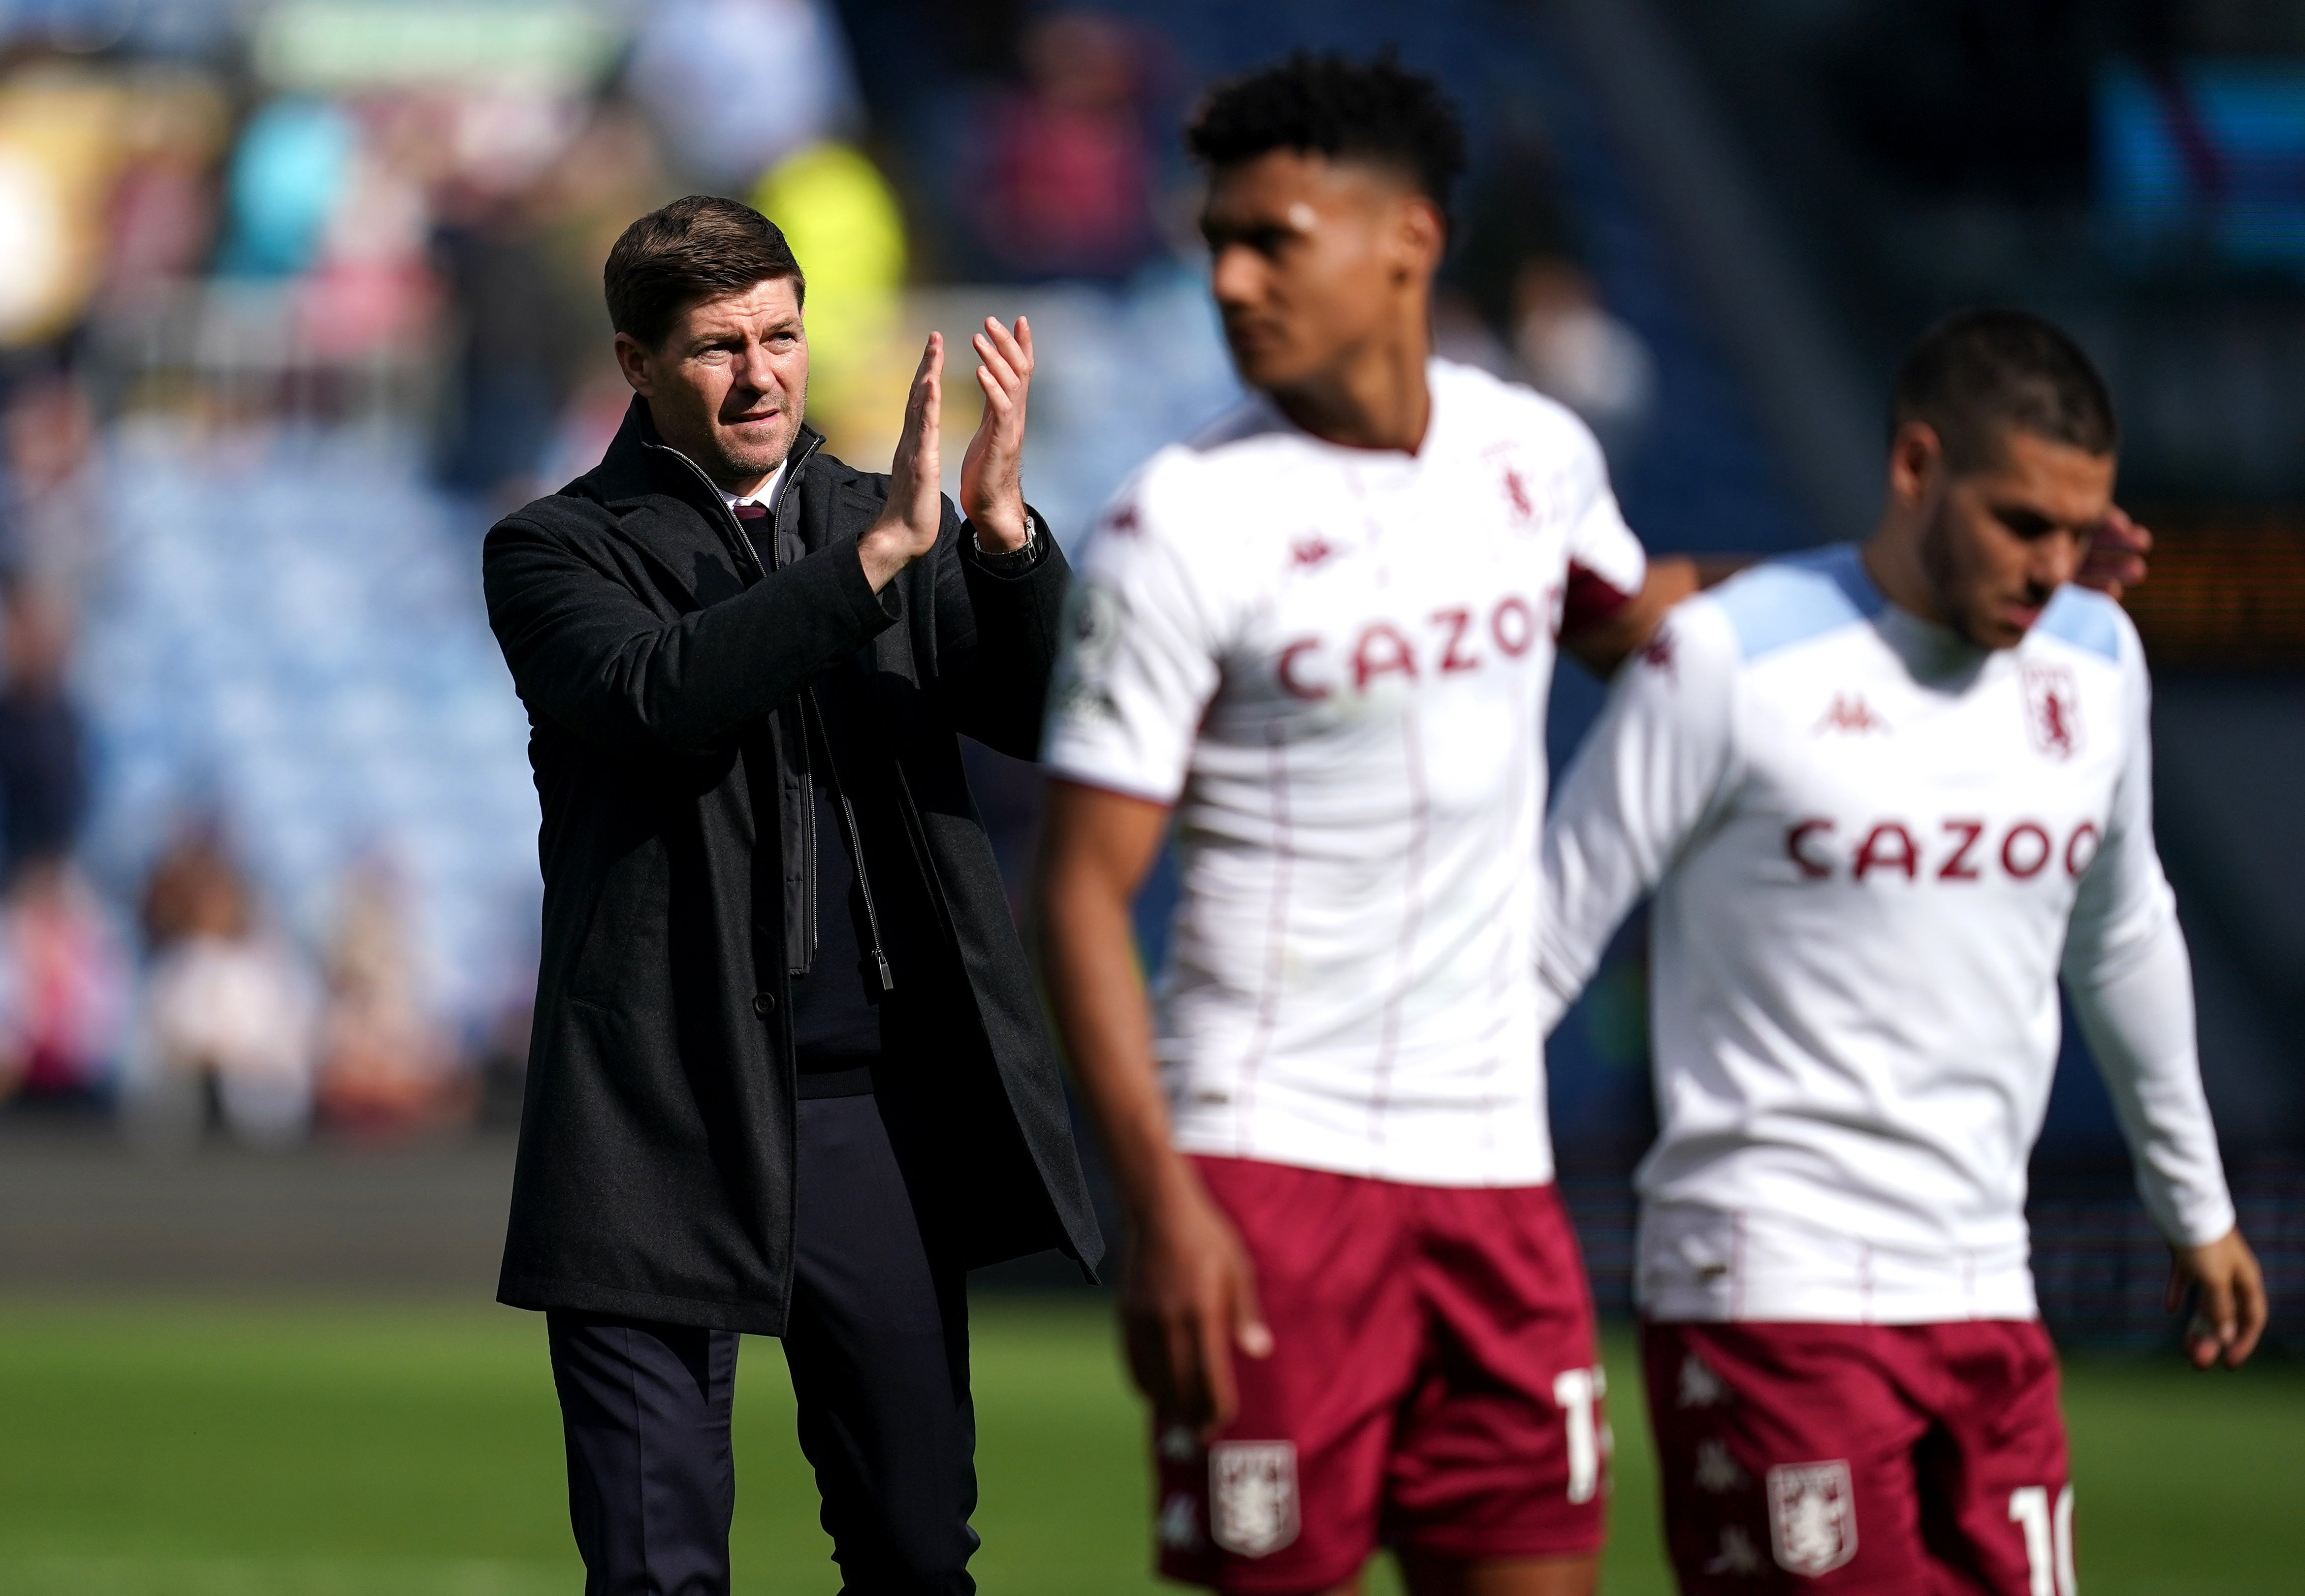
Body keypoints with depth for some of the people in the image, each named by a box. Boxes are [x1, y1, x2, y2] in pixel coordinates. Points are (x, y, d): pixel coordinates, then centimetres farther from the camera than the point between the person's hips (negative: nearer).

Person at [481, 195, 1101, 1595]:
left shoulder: (882, 528, 13)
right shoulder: (559, 551, 1)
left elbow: (1044, 718, -1)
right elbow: (652, 694, -20)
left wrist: (1002, 528, -19)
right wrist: (878, 555, -27)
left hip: (884, 1112, 4)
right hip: (673, 1132, -4)